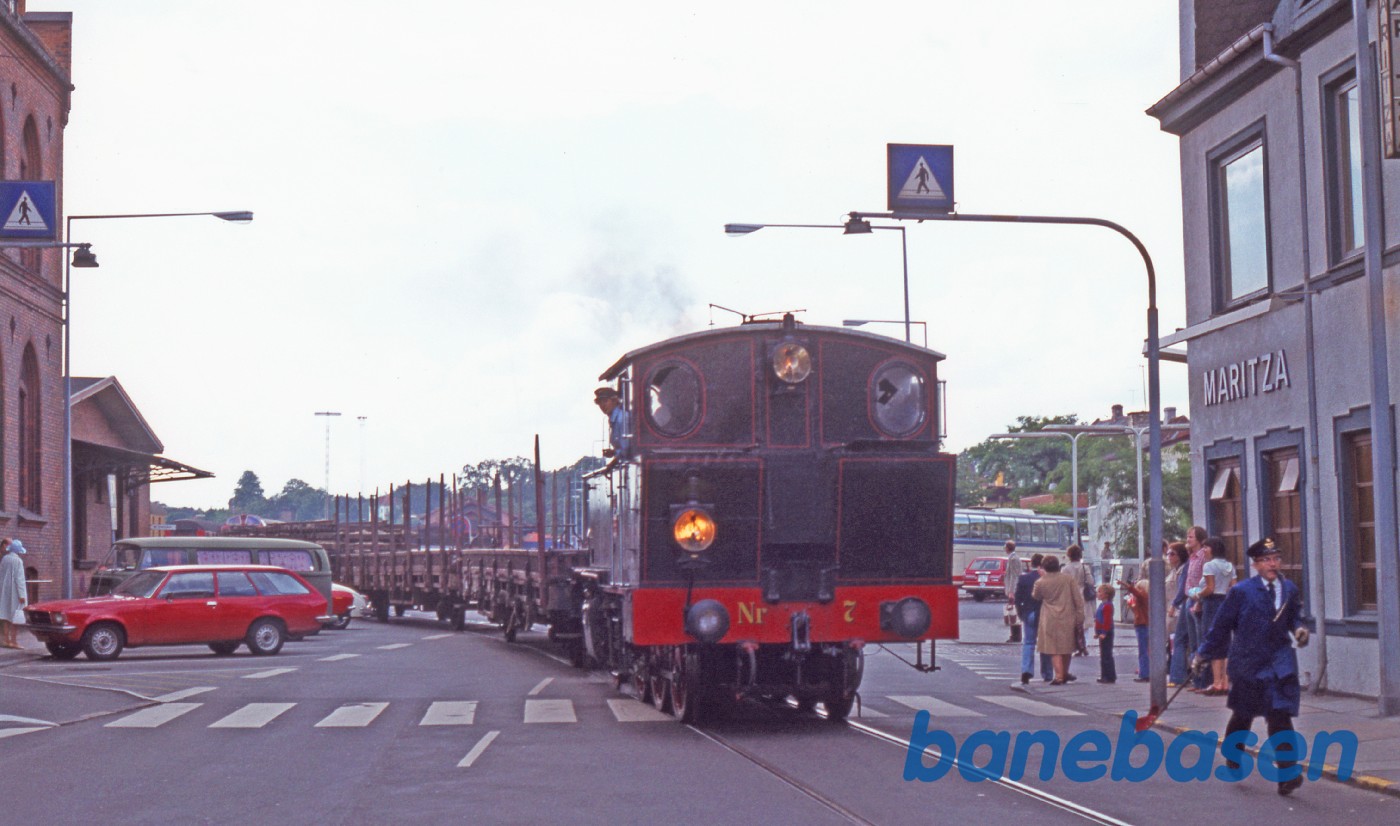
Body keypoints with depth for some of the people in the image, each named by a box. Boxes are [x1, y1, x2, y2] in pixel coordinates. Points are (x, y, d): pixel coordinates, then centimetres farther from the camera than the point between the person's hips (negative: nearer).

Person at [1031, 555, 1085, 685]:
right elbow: (1079, 599, -3)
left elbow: (1035, 596, 13)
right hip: (1068, 618, 2)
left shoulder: (1040, 582, -7)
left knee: (1054, 649, 2)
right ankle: (1065, 673, 29)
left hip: (1050, 620, -2)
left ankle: (1059, 676, -6)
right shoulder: (1068, 579, -3)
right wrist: (1080, 619, 3)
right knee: (1066, 646, 18)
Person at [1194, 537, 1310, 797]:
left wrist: (1299, 629, -4)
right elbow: (1221, 625, 0)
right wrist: (1202, 654, 3)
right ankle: (1232, 758, 38)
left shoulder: (1290, 590, 5)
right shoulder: (1242, 592, -6)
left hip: (1279, 661, 2)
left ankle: (1287, 773, -13)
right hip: (1247, 661, -2)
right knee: (1243, 714, 13)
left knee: (1280, 715, -11)